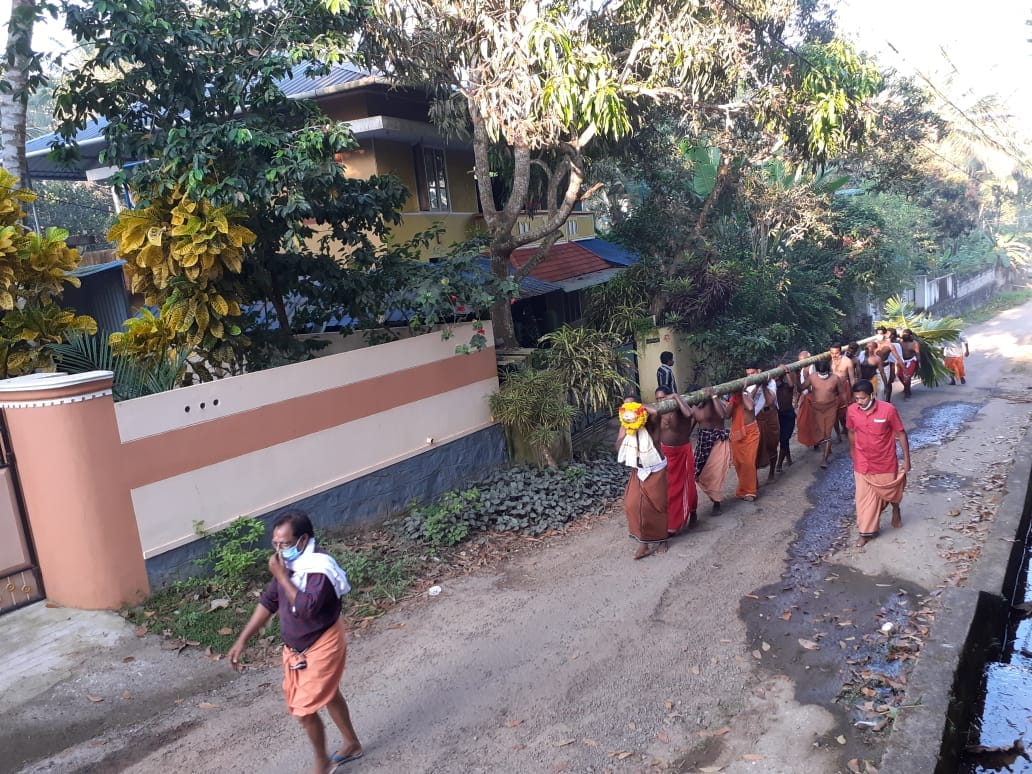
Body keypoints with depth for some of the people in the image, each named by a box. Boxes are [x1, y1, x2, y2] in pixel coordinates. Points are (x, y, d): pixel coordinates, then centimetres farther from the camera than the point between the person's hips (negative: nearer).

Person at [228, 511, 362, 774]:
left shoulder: (320, 567, -29)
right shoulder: (288, 564, -5)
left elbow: (306, 608, -39)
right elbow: (268, 602, 5)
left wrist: (281, 576, -33)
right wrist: (242, 641, 4)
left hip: (322, 647, -8)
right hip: (295, 647, 8)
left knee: (304, 708, -2)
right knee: (328, 694, 23)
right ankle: (352, 744, 44)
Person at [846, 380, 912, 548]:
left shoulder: (888, 410, -22)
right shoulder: (852, 411, -12)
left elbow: (901, 434, -11)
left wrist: (907, 459, -9)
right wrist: (852, 452, 19)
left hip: (885, 462, -2)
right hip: (862, 463, 2)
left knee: (890, 491, 19)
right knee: (864, 497, 7)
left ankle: (896, 510, 52)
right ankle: (866, 532, 20)